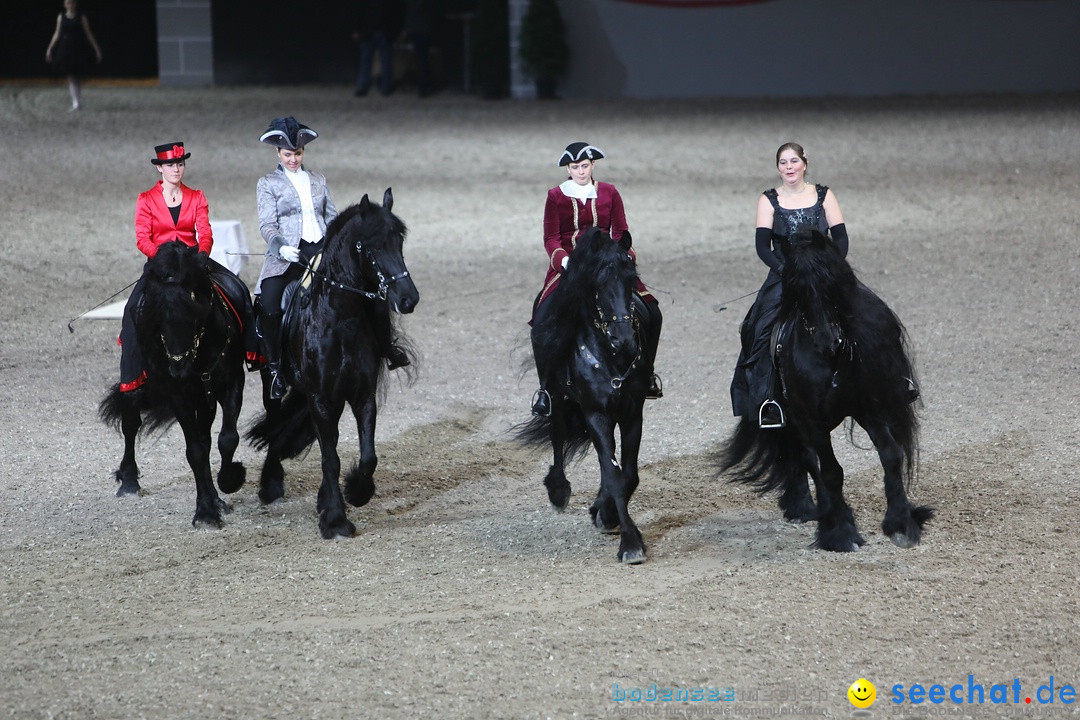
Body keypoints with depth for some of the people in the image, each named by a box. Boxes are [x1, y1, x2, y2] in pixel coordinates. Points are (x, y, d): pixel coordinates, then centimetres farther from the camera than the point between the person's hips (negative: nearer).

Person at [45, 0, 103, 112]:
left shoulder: (81, 17, 0)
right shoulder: (61, 17, 5)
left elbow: (89, 34, 1)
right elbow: (57, 34, 11)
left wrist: (96, 49, -2)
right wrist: (49, 49, 8)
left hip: (79, 50, -1)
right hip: (66, 49, 1)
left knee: (78, 77, 4)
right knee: (71, 77, -6)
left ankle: (76, 101, 18)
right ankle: (75, 103, -12)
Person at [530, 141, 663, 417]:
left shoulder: (609, 193, 10)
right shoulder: (556, 196, 5)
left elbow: (621, 233, 9)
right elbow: (551, 239, -1)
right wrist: (565, 260, -21)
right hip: (567, 266, -2)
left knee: (650, 313, -12)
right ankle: (545, 387, -13)